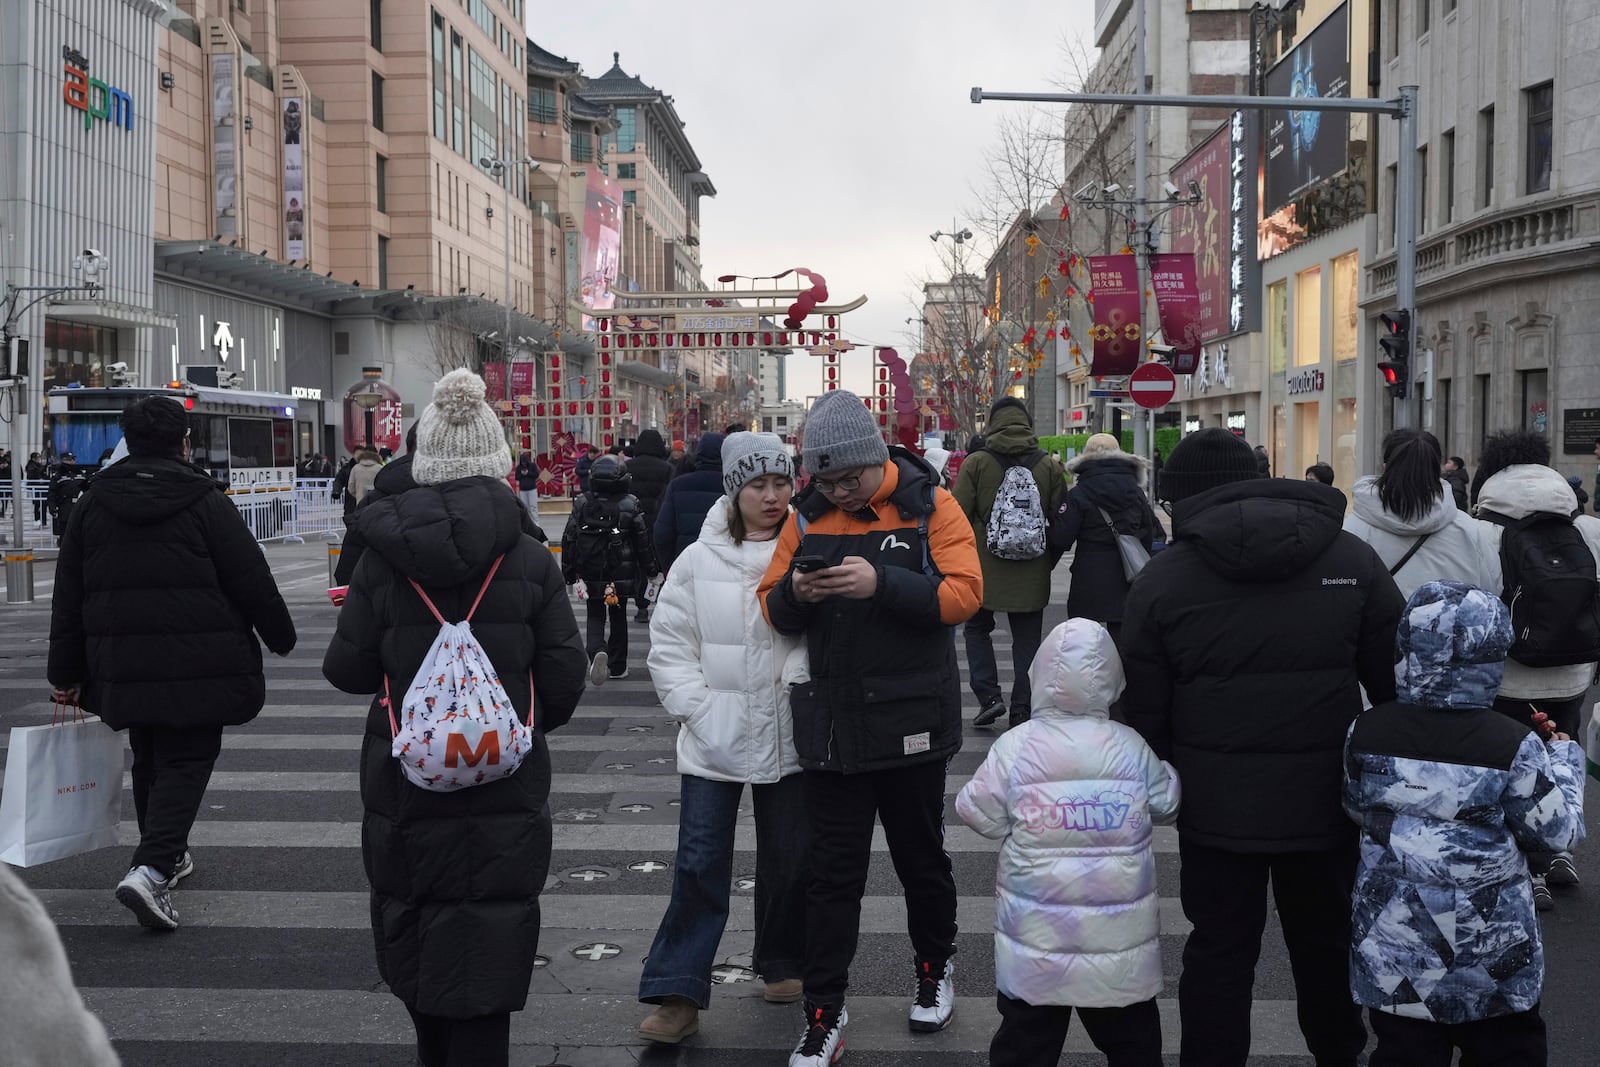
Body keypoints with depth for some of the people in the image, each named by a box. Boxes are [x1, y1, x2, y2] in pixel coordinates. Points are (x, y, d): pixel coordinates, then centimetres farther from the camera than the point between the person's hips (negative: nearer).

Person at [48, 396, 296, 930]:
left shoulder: (91, 503, 7)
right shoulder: (206, 501, -8)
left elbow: (68, 596, 9)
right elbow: (252, 581, -6)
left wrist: (66, 671, 15)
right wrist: (281, 636, 9)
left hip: (122, 666, 5)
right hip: (198, 666, -5)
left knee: (149, 759, 21)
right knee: (186, 761, -1)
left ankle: (165, 855, 34)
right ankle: (151, 870, -17)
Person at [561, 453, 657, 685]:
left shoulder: (582, 503, -4)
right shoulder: (631, 504, -7)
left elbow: (569, 539, -1)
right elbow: (644, 540, -2)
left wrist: (568, 572, 8)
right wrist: (650, 568, 10)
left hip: (591, 574, 0)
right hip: (622, 575, 0)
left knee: (595, 616, 9)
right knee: (619, 617, 15)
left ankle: (597, 651, -20)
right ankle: (618, 666, 21)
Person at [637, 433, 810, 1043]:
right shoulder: (699, 560, 0)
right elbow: (669, 645, 2)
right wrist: (697, 707, -7)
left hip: (788, 736, 1)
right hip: (714, 738, 0)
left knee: (788, 859, 13)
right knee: (700, 863, -1)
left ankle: (783, 963, 34)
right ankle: (678, 994, 6)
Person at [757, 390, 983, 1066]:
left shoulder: (930, 508, -6)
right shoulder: (808, 517, 3)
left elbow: (964, 593, -16)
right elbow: (772, 610, 6)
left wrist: (882, 583, -28)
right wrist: (794, 592, -18)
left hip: (911, 724, -2)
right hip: (831, 725, 2)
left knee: (921, 858, 17)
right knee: (832, 874, 6)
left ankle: (936, 967, 41)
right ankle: (824, 1012, 17)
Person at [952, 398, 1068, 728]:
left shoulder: (976, 463, -8)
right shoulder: (1049, 466, 1)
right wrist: (1048, 561, 17)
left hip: (984, 568, -2)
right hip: (1031, 575, 2)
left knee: (977, 629, 17)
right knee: (1027, 641, 10)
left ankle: (989, 695, 4)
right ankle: (1022, 712, 13)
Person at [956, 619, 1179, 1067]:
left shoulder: (1014, 747, -12)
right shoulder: (1132, 748, -8)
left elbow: (980, 815, -5)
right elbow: (1167, 804, 5)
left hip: (1035, 933, -1)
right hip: (1120, 935, 1)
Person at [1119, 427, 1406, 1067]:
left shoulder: (1161, 578, -7)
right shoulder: (1350, 558, -2)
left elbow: (1143, 709, -4)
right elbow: (1398, 683, 1)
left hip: (1216, 806, -2)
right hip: (1325, 799, 2)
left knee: (1219, 949, 11)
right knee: (1326, 941, 22)